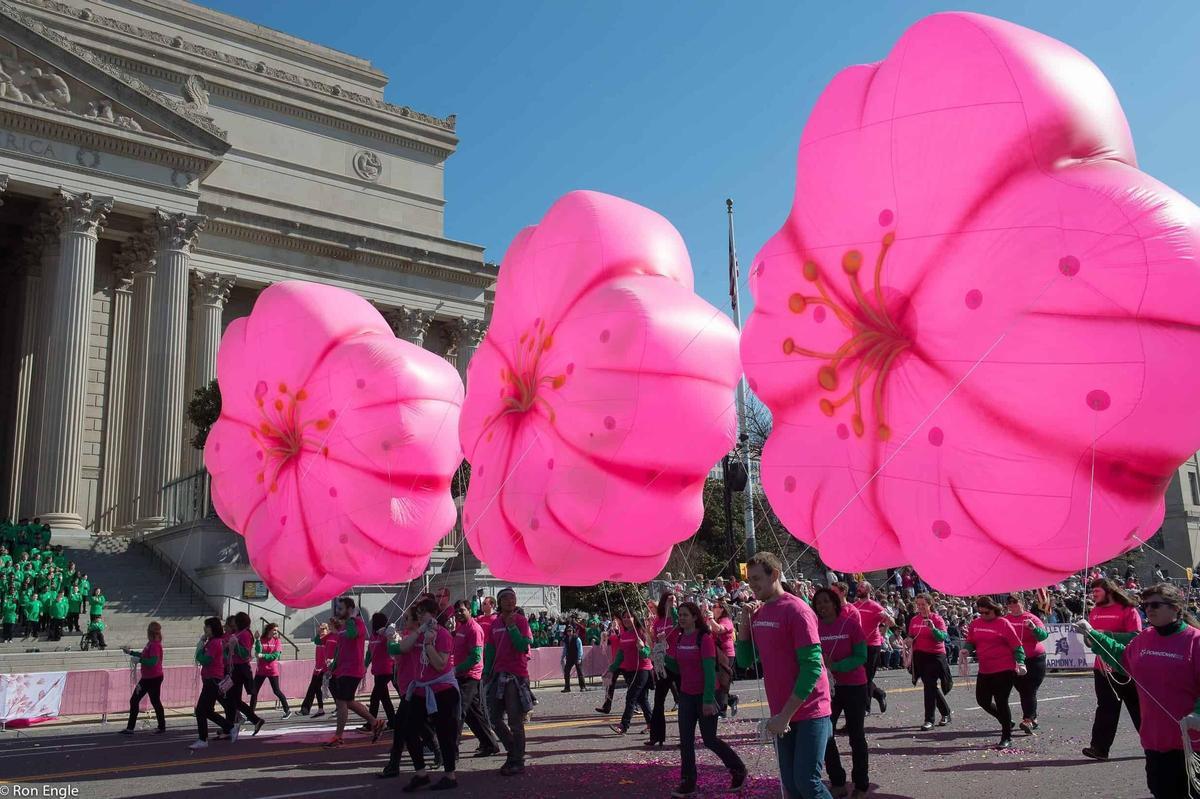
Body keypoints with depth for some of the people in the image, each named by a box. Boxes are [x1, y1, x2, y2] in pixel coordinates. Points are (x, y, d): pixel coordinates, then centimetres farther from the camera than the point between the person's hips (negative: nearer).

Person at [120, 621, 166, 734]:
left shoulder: (155, 645, -21)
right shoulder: (150, 643, 9)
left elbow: (153, 661, -31)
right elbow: (144, 655, 23)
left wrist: (139, 660, -26)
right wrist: (130, 652, 22)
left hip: (154, 678, -10)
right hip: (146, 678, 10)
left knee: (155, 702, 2)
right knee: (134, 700, 10)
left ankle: (162, 727, 16)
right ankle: (130, 728, 16)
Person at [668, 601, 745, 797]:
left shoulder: (705, 638, -15)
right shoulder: (678, 639, 4)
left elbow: (710, 669, -19)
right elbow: (676, 668, 9)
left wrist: (708, 699, -23)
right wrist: (664, 657, -8)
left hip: (705, 695, -6)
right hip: (686, 695, 6)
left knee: (709, 739, 2)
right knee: (685, 741, 4)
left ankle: (738, 770, 24)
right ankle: (688, 783, 10)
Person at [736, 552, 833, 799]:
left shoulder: (796, 609, -15)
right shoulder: (757, 612, 7)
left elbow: (812, 666, -19)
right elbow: (744, 661, 10)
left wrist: (786, 715, -19)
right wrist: (744, 621, -4)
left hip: (809, 711, -7)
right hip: (782, 715, 7)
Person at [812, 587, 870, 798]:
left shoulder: (851, 623, -12)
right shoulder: (814, 627, -4)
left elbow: (861, 657, -14)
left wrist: (834, 666, -25)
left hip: (854, 687, -3)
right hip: (826, 687, 3)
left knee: (856, 735, 8)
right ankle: (837, 782, 19)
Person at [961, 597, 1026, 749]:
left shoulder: (1003, 623, -9)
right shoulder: (975, 624, 6)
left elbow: (1016, 645, -10)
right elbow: (970, 641, 15)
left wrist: (1020, 663, -20)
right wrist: (966, 649, -6)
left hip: (1004, 670, -6)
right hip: (984, 671, 6)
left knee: (1001, 702, -3)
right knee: (982, 700, 11)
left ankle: (1007, 738, 12)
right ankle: (1006, 722, 36)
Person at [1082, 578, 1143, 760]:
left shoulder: (1128, 610, -9)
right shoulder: (1094, 612, 9)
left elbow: (1135, 636, -19)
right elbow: (1090, 640, 18)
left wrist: (1107, 634, -24)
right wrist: (1089, 637, -6)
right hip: (1102, 668, 5)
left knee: (1138, 707, 7)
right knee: (1106, 708, 6)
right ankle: (1099, 747, 4)